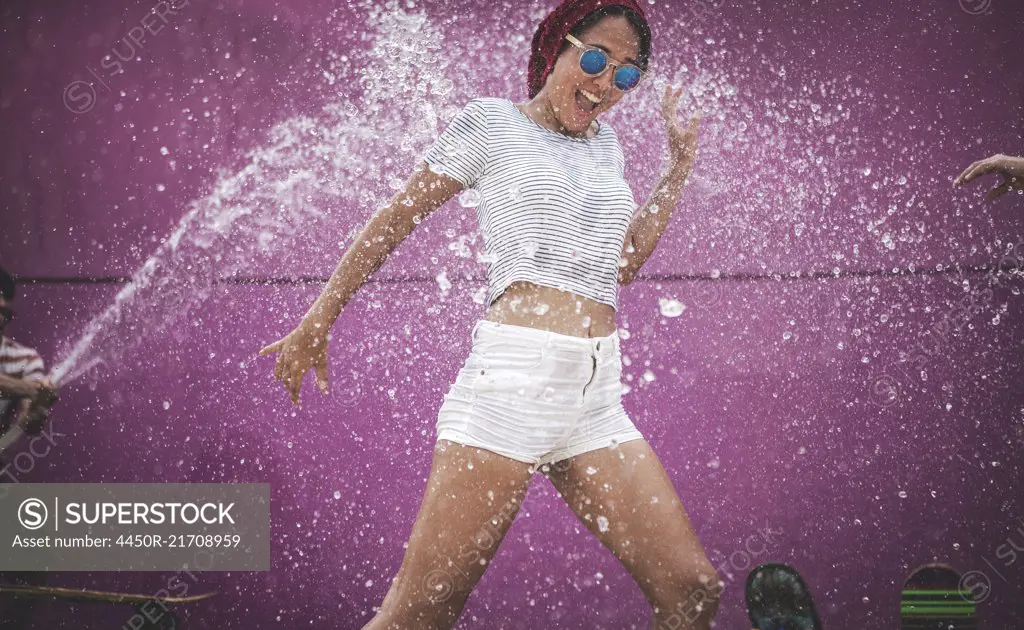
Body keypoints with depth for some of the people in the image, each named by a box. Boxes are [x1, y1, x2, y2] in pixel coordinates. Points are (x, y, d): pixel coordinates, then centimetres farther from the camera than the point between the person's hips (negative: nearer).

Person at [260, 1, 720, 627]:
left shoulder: (605, 142, 23)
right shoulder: (493, 122, 7)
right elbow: (395, 219, 10)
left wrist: (678, 166, 22)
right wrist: (316, 325, 10)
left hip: (598, 398, 6)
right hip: (511, 378, -6)